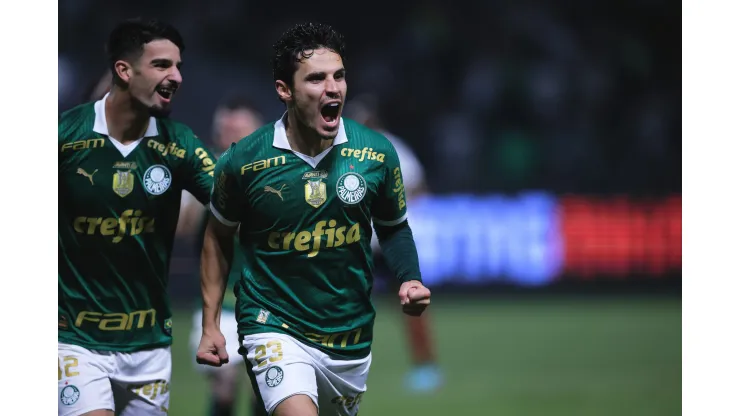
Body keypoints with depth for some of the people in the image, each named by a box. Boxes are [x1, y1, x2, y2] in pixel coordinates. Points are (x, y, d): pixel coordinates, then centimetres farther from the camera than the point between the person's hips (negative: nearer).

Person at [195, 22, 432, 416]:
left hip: (351, 336, 4)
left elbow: (394, 227, 11)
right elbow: (219, 236, 6)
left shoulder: (377, 152, -7)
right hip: (275, 328, -4)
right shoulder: (245, 160, -11)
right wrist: (210, 325, 4)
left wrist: (409, 280, -8)